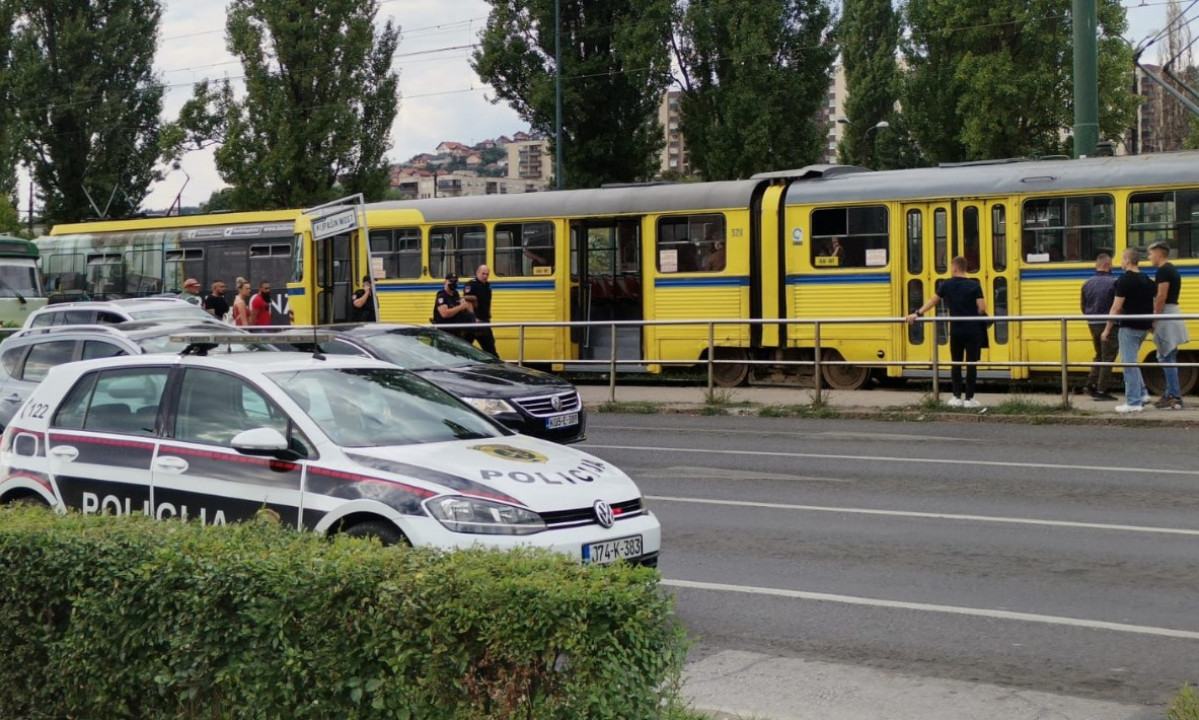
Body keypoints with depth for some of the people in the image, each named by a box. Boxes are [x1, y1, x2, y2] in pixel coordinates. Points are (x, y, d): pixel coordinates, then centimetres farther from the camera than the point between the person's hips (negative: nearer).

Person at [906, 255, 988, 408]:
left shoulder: (947, 285, 0)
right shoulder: (974, 285, -5)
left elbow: (932, 301, 7)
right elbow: (982, 308, -10)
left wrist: (918, 313, 15)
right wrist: (973, 314, 11)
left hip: (956, 331, 2)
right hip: (973, 331, -1)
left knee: (956, 364, 12)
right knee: (971, 364, 3)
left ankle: (957, 397, 10)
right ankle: (969, 399, 4)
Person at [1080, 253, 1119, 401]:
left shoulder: (1087, 284, 6)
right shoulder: (1113, 282, -14)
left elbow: (1083, 307, 13)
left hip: (1092, 324, 6)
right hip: (1108, 325, -6)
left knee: (1099, 355, 22)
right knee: (1108, 358, 2)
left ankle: (1091, 384, 18)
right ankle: (1101, 391, 3)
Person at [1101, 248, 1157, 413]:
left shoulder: (1125, 280, -14)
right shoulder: (1146, 280, 11)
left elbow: (1116, 308, -16)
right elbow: (1152, 305, 16)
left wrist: (1107, 329, -11)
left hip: (1129, 327, -8)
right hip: (1144, 326, 8)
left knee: (1129, 364, -3)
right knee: (1132, 362, 21)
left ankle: (1133, 403, -2)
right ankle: (1142, 394, 18)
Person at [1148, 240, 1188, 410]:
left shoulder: (1163, 271, -14)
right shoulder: (1172, 269, 18)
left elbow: (1161, 296, -20)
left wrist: (1155, 319, -16)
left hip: (1166, 316, -11)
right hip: (1171, 316, 11)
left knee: (1167, 359, -9)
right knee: (1166, 358, 15)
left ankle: (1175, 398, -9)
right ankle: (1170, 394, 19)